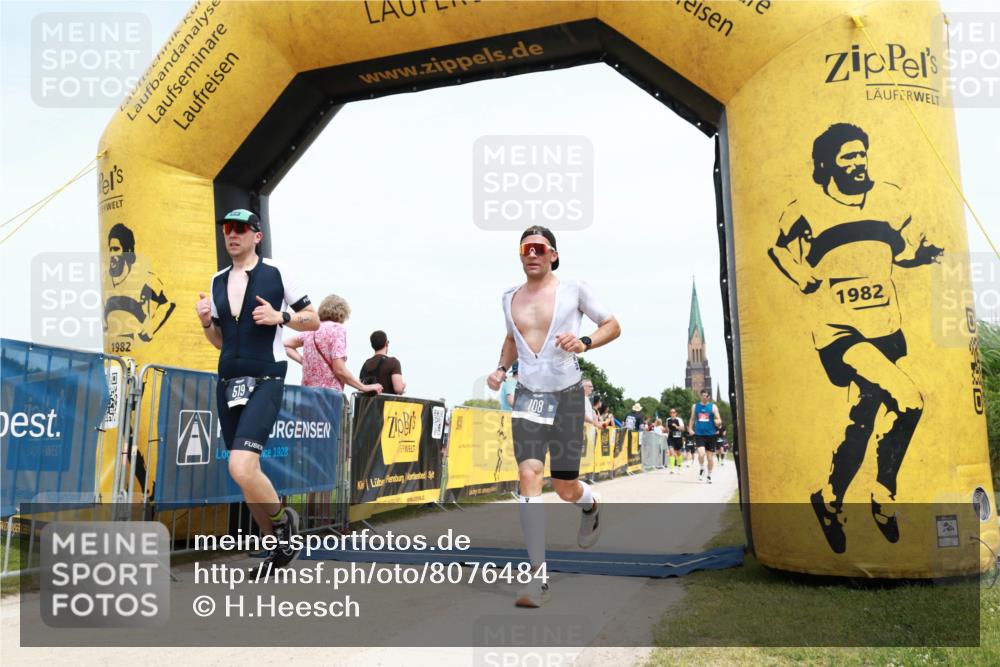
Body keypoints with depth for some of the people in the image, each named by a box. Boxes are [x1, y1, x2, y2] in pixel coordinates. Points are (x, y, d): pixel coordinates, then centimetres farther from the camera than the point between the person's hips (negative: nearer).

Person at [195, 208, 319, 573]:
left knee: (241, 468, -22)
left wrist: (280, 316, -13)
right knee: (247, 475, 9)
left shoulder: (276, 274, 0)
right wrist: (206, 322, 1)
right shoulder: (217, 281, 14)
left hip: (265, 381, -6)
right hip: (228, 383, 6)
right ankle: (281, 545, 24)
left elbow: (313, 320, 3)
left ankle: (283, 519, 6)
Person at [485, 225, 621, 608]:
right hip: (528, 396, 2)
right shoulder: (510, 299, 11)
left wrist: (584, 342, -14)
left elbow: (613, 326, 5)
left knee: (566, 489, 3)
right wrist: (501, 368, 9)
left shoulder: (574, 290, -1)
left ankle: (590, 505, 44)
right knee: (529, 475, -16)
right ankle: (538, 577, -13)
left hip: (567, 394, -2)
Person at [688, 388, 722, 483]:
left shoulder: (713, 407, 2)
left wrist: (718, 422, -25)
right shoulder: (695, 406, 8)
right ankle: (701, 469, 8)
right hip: (699, 435, 0)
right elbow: (692, 419, 17)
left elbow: (718, 420, -1)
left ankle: (709, 475, 23)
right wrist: (690, 428, 1)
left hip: (710, 435, 0)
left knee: (710, 457, 6)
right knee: (701, 453, -19)